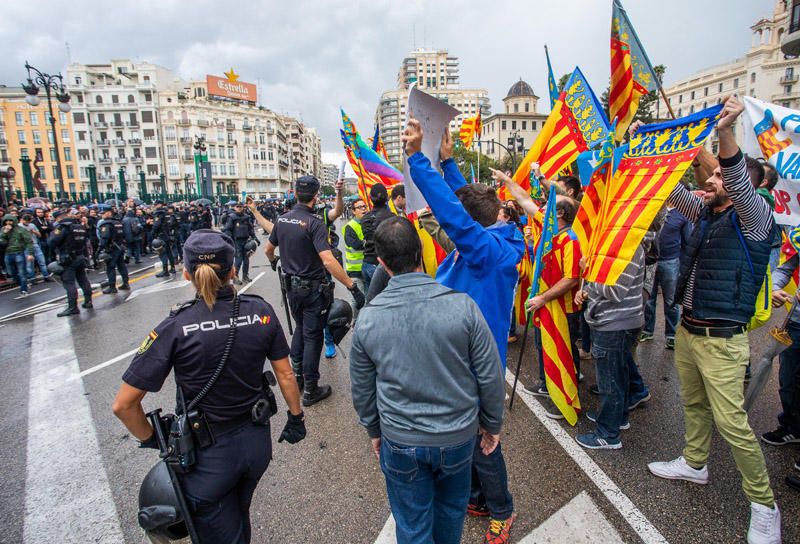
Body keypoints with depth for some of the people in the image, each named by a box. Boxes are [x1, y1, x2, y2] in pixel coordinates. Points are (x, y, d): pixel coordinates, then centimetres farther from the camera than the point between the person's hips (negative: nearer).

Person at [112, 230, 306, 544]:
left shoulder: (176, 328, -21)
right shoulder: (261, 311, -13)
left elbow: (123, 405, -17)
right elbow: (285, 375, -6)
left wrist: (150, 439, 1)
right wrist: (296, 418, 9)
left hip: (207, 455, -3)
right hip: (256, 442, 3)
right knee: (239, 518, 33)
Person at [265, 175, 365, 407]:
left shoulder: (282, 220, 1)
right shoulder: (314, 223, -21)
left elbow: (268, 249, 16)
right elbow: (328, 260, -32)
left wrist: (273, 261, 38)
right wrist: (352, 287, -31)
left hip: (291, 285, 7)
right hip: (313, 288, -7)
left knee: (300, 328, 25)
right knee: (312, 336, 4)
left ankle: (297, 375, 36)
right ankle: (310, 390, 14)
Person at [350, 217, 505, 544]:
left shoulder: (368, 319, -16)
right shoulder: (462, 306, -20)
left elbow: (361, 389, -2)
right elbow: (490, 376, -11)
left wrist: (374, 431, 15)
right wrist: (492, 424, 6)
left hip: (400, 442, 0)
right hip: (458, 435, 1)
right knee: (451, 508, 29)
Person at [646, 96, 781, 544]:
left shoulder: (754, 216, -10)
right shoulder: (706, 213, 9)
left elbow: (740, 185, -30)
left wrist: (727, 134, -43)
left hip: (721, 339, -7)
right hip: (688, 330, 7)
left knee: (732, 422, -1)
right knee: (694, 404, 21)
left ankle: (765, 505, 17)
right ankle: (695, 463, 39)